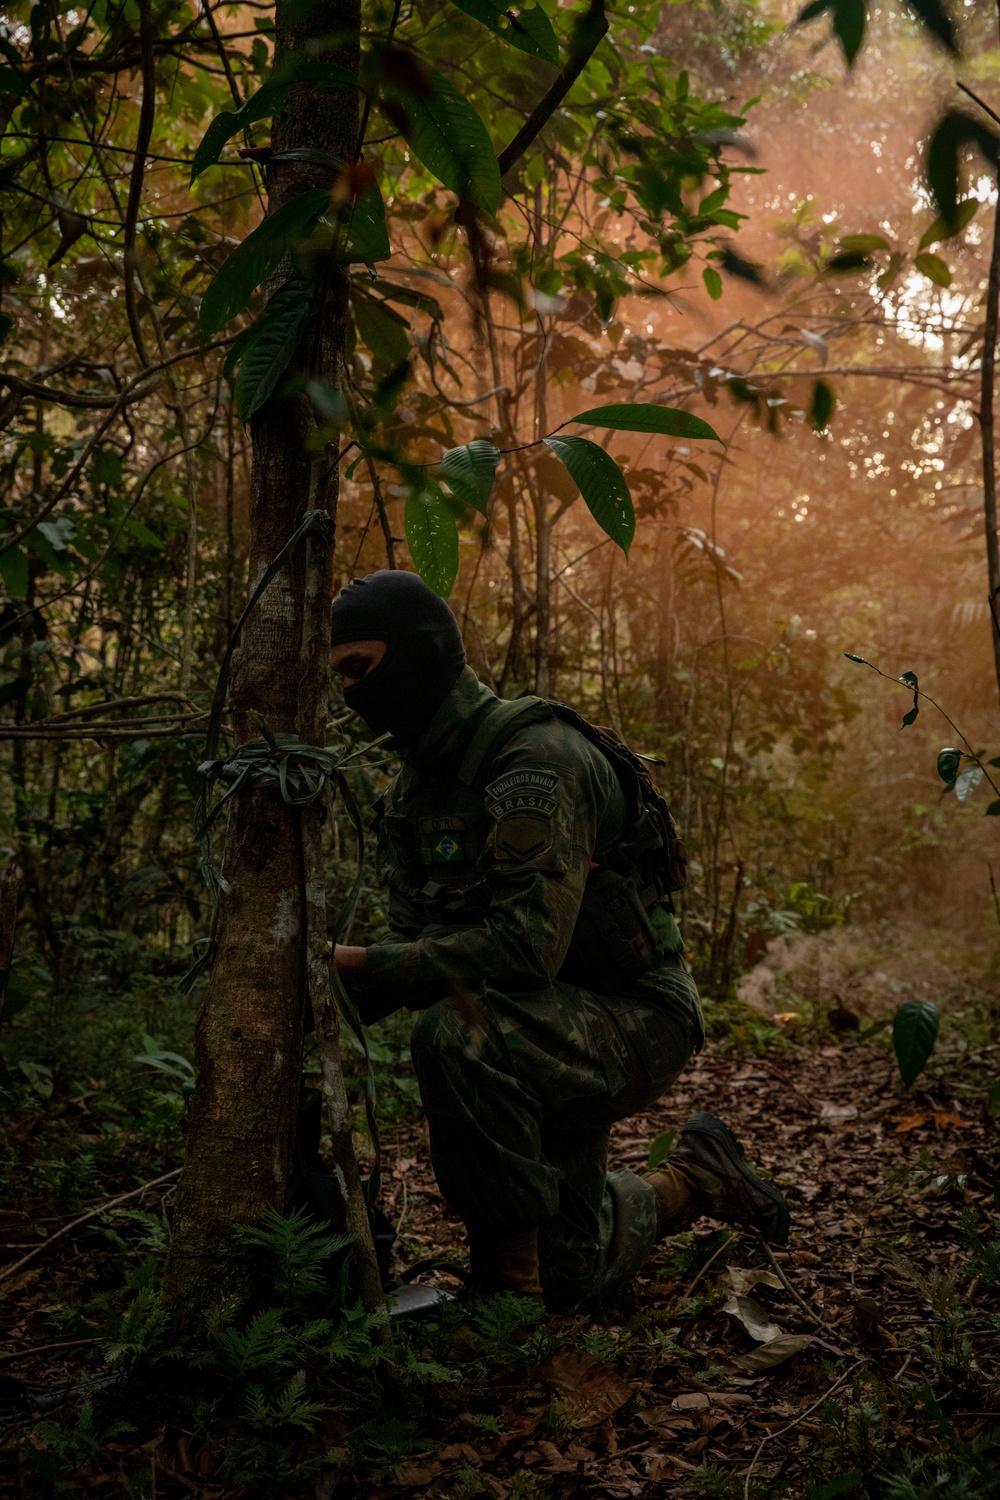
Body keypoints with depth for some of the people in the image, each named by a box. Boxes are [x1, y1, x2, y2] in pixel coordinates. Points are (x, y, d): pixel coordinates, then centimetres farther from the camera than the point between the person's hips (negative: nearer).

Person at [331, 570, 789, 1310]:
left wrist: (364, 965, -31)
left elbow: (525, 946, -34)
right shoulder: (416, 789, 3)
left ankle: (513, 1267, -19)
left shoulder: (535, 760, -26)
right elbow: (416, 939, 1)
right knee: (572, 1281, 15)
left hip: (635, 1016, -9)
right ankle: (694, 1180, 38)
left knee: (456, 1036, -38)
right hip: (546, 1031, 9)